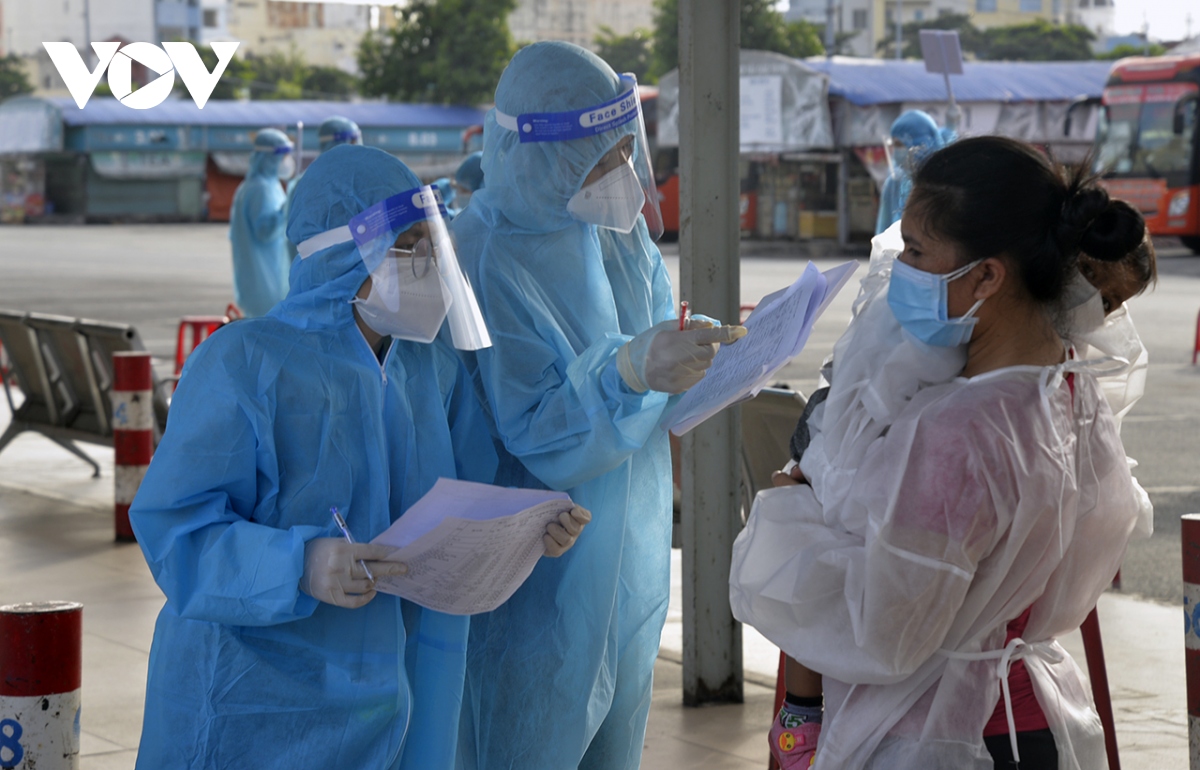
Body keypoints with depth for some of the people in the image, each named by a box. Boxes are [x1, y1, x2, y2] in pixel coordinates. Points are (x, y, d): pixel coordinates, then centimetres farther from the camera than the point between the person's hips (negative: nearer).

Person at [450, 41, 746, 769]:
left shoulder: (617, 222, 0)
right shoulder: (486, 260, -22)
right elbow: (535, 437, -25)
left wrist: (703, 354, -8)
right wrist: (629, 370, -41)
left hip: (630, 546, 7)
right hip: (541, 581, -7)